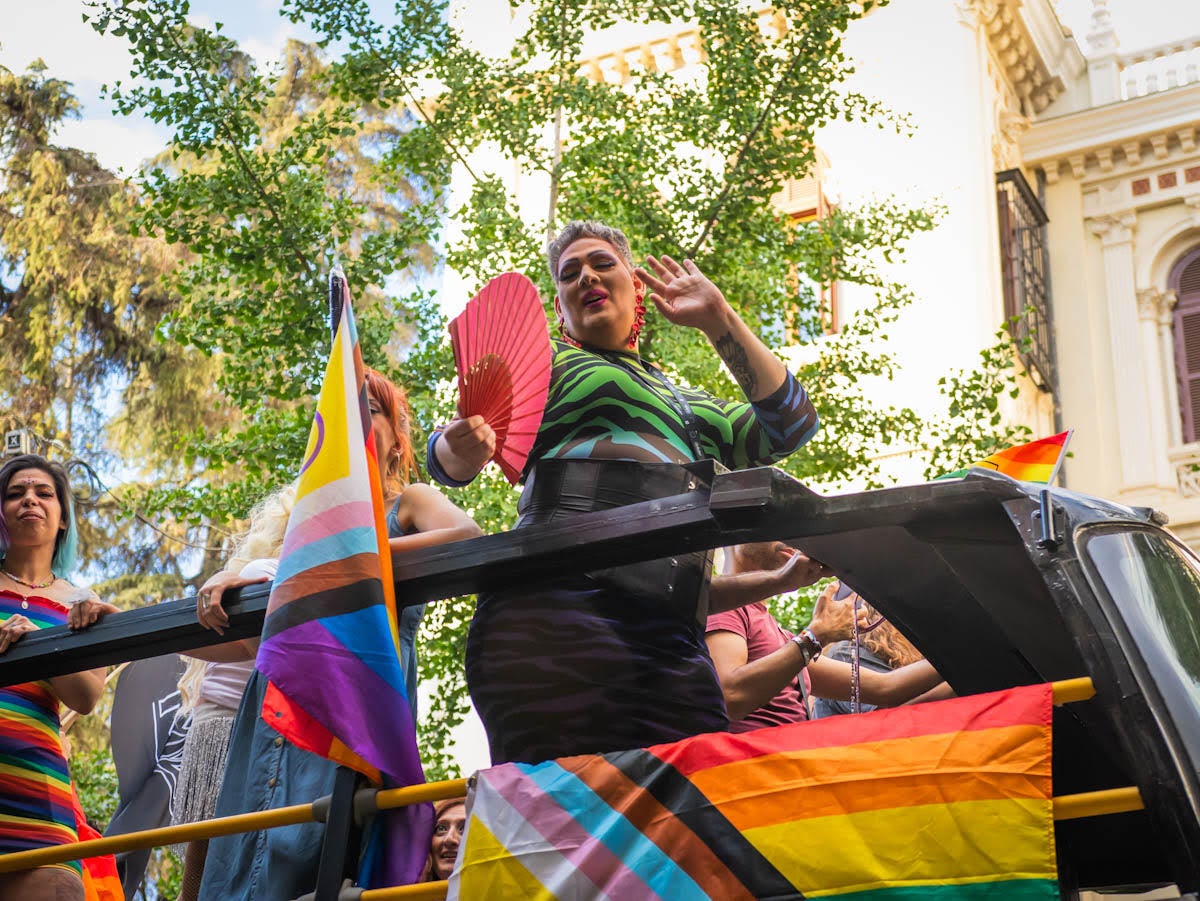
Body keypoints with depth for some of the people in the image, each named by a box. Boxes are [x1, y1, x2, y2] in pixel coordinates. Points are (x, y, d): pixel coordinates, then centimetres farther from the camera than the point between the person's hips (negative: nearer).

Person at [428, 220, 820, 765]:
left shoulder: (684, 406, 36)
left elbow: (789, 426, 26)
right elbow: (449, 457, 11)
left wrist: (718, 320, 24)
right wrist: (462, 449, -15)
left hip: (672, 638, 5)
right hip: (561, 605, -5)